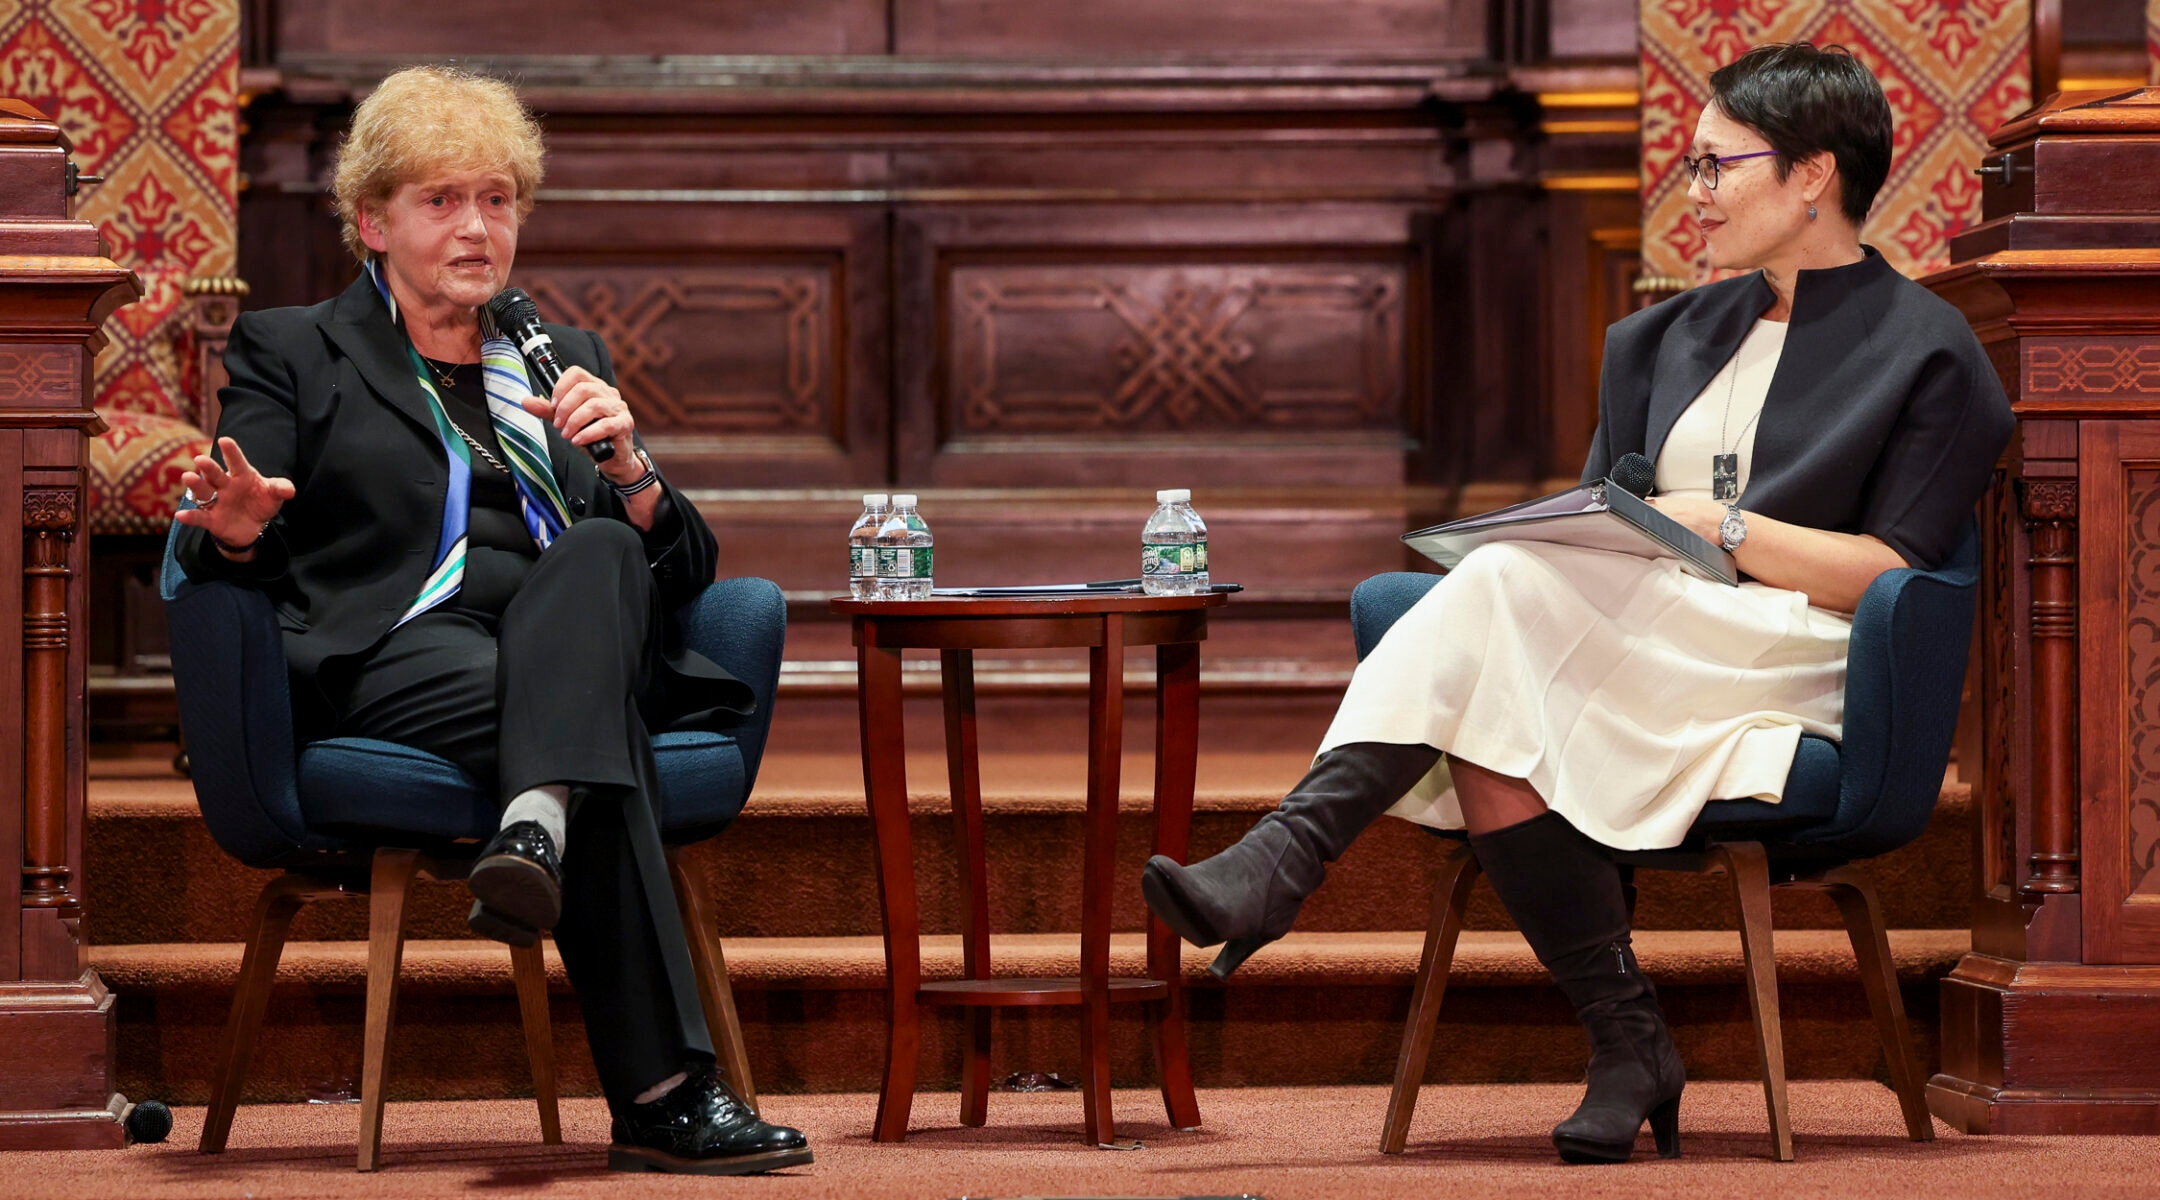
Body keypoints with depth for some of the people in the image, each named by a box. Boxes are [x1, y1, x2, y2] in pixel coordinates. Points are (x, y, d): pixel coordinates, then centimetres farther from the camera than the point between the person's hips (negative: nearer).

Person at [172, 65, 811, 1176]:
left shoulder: (568, 362, 29)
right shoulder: (290, 352, 20)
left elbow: (683, 571, 21)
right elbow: (212, 563, 9)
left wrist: (627, 468, -1)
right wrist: (235, 531, -18)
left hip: (572, 643, 3)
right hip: (391, 657, -3)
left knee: (600, 551, -35)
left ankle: (536, 833, -58)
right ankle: (662, 1094, -48)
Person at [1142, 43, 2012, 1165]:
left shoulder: (1925, 350, 6)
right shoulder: (1675, 334, 26)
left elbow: (1895, 568, -4)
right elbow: (1608, 519, 22)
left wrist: (1726, 530, -13)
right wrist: (1580, 529, -1)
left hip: (1790, 663, -6)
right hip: (1634, 643, 6)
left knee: (1510, 589, -33)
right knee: (1488, 740, -33)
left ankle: (1286, 859, -40)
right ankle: (1627, 1045, -34)